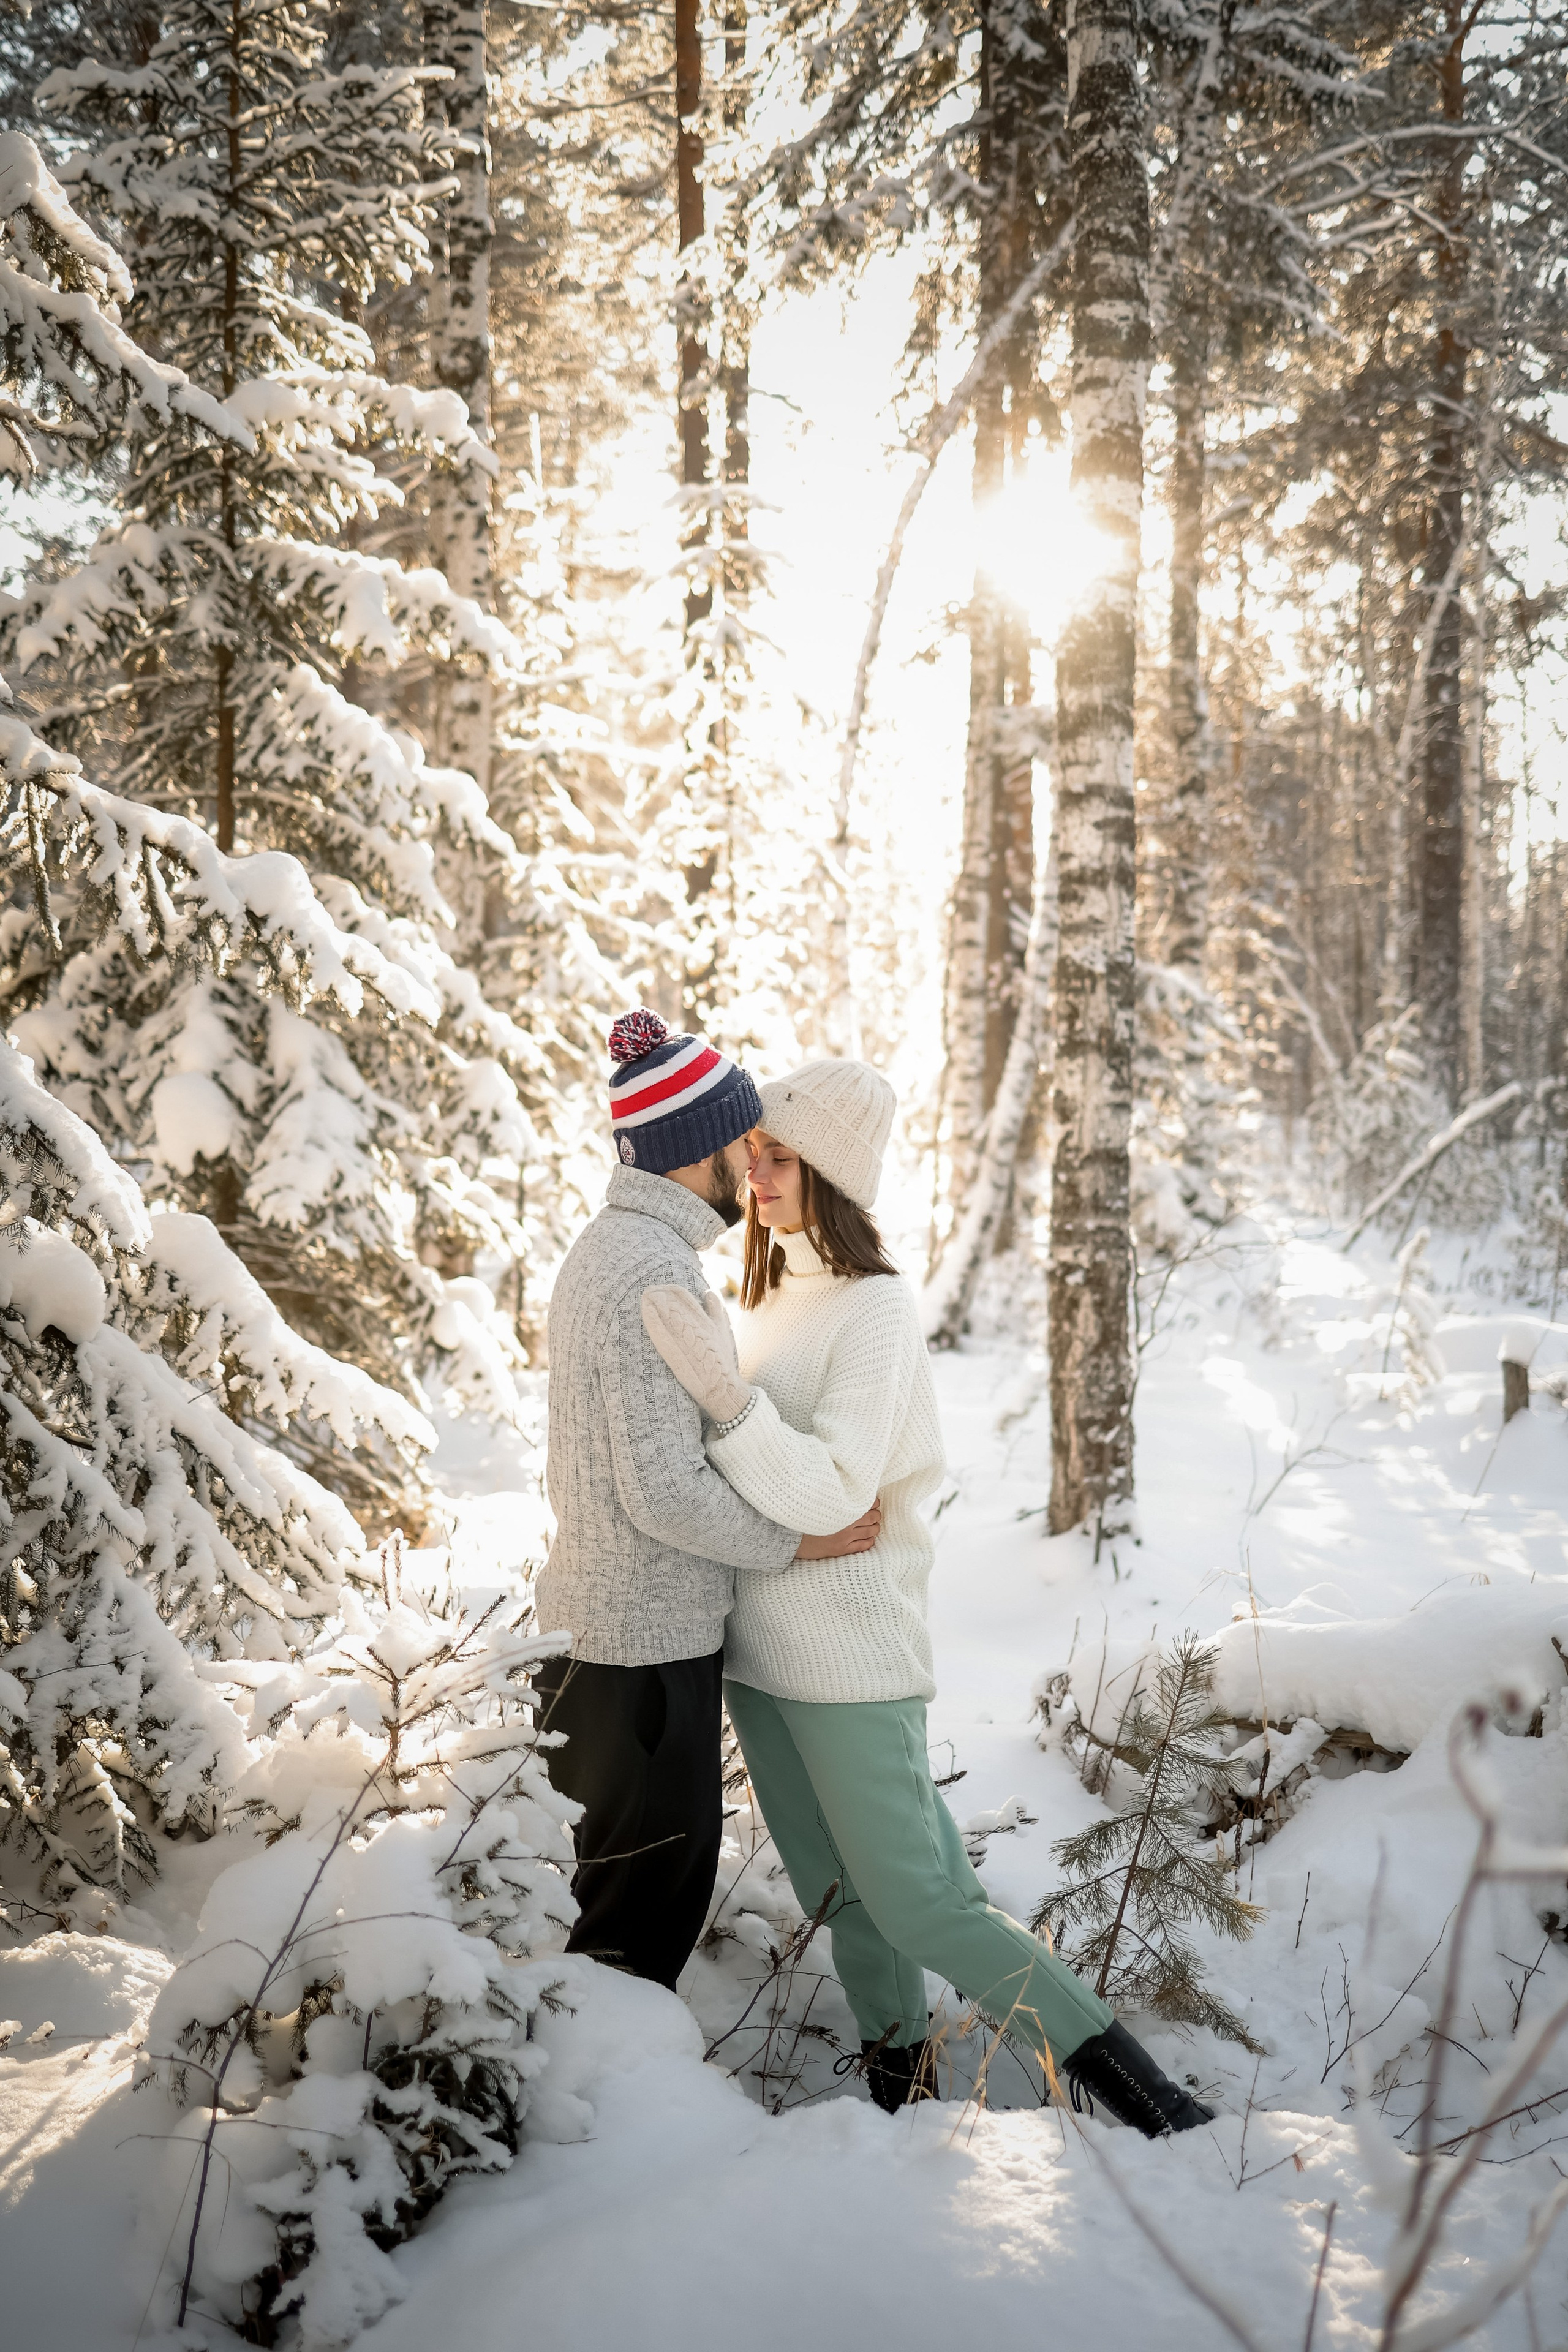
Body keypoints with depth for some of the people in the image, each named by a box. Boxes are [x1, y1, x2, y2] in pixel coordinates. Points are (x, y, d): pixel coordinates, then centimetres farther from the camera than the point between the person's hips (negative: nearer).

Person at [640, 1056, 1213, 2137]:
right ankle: (902, 2083, 30)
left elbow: (831, 1492, -24)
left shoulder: (878, 1308, -14)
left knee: (919, 1905, -6)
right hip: (759, 1643, 8)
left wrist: (722, 1391, -33)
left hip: (850, 1649, -7)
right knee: (841, 1897, 14)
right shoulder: (772, 1295, 10)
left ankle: (1156, 2106, 1)